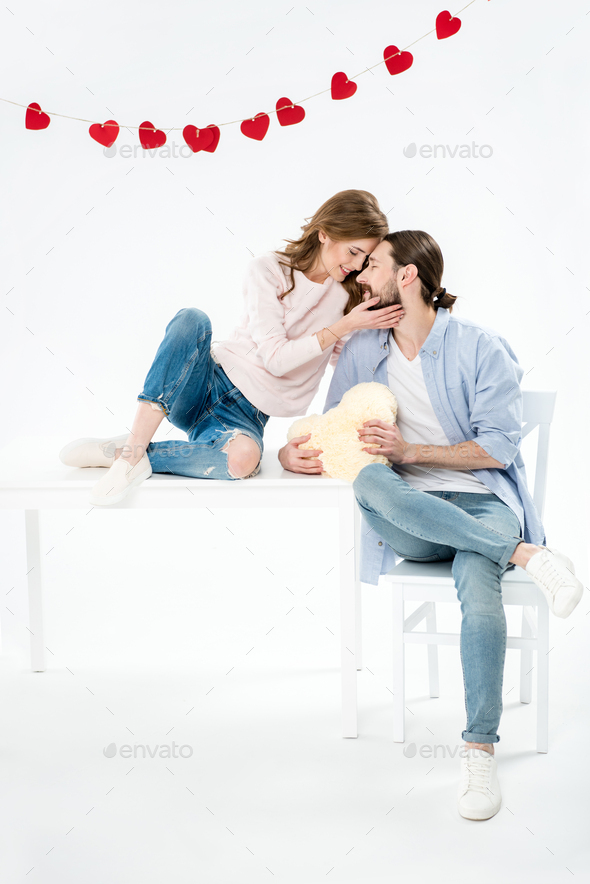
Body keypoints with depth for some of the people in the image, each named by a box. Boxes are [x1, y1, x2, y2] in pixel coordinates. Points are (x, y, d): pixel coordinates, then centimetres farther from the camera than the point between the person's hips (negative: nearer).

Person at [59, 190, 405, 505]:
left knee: (242, 457, -39)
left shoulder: (349, 294, 9)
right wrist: (343, 326, -13)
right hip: (210, 384, -1)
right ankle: (134, 446, -37)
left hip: (247, 416, 1)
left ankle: (125, 454, -22)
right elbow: (276, 358, -11)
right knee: (191, 319, -35)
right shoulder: (269, 269, -3)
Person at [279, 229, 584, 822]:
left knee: (476, 577, -37)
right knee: (369, 481, -34)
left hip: (481, 504, -3)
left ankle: (480, 751, -27)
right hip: (408, 523, 3)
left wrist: (412, 450, -15)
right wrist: (294, 450, -1)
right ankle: (525, 555, -32)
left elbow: (499, 447, -5)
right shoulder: (361, 352, 13)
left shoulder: (479, 347, -1)